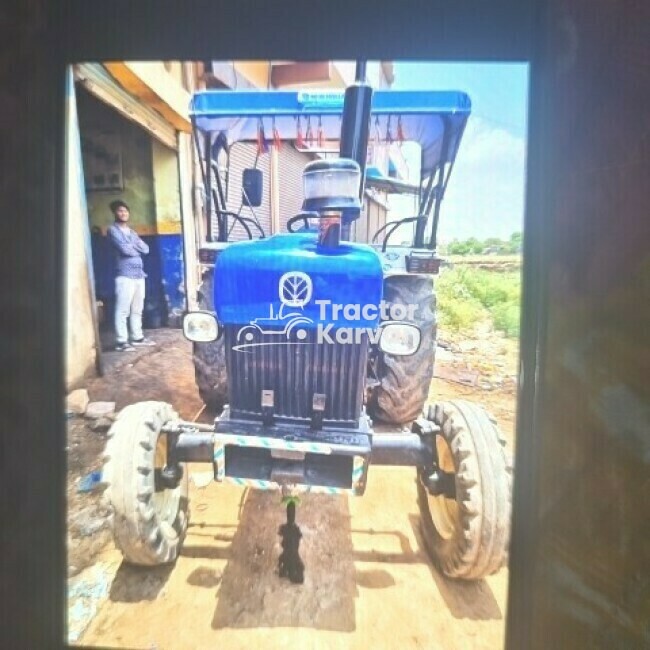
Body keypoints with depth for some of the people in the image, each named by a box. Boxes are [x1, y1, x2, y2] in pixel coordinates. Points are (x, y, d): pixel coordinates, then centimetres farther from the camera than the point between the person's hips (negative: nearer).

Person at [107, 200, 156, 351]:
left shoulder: (131, 232, 21)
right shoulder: (113, 230, -1)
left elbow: (146, 249, 9)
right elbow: (125, 249, -14)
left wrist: (133, 244, -5)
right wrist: (137, 248, 4)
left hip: (139, 274, 7)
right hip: (125, 275, -7)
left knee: (137, 309, 11)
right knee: (123, 310, -8)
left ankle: (137, 337, 19)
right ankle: (121, 341, -6)